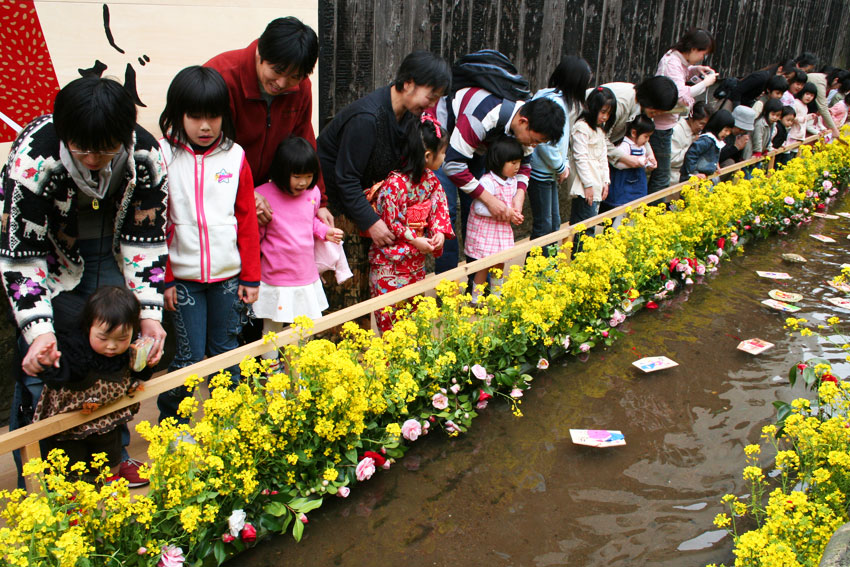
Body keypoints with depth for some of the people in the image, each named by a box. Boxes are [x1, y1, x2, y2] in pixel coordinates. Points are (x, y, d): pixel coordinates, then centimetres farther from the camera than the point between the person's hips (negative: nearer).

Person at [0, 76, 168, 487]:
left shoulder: (146, 153, -25)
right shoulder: (33, 156, -33)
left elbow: (147, 238, -16)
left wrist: (149, 313, -24)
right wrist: (38, 330, -37)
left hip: (109, 249, 3)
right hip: (46, 251, -2)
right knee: (40, 365, -9)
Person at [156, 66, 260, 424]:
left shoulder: (235, 156, 2)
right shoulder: (163, 156, -5)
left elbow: (247, 220, 5)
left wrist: (251, 276, 4)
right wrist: (163, 278, -4)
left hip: (229, 275, 2)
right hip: (183, 277, -2)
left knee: (226, 353, 12)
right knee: (190, 356, 4)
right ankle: (169, 419, 26)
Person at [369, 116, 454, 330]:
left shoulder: (430, 179, 1)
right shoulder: (395, 183, -25)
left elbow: (440, 207, 9)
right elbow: (388, 221, -21)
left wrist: (440, 232, -8)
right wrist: (415, 240, -18)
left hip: (416, 256, 8)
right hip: (390, 258, -8)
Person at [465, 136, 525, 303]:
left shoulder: (513, 181, 4)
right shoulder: (488, 181, -23)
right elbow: (479, 207, -27)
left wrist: (515, 214, -4)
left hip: (502, 231, 8)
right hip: (484, 232, -8)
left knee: (499, 265, 17)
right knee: (483, 268, 0)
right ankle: (476, 301, 14)